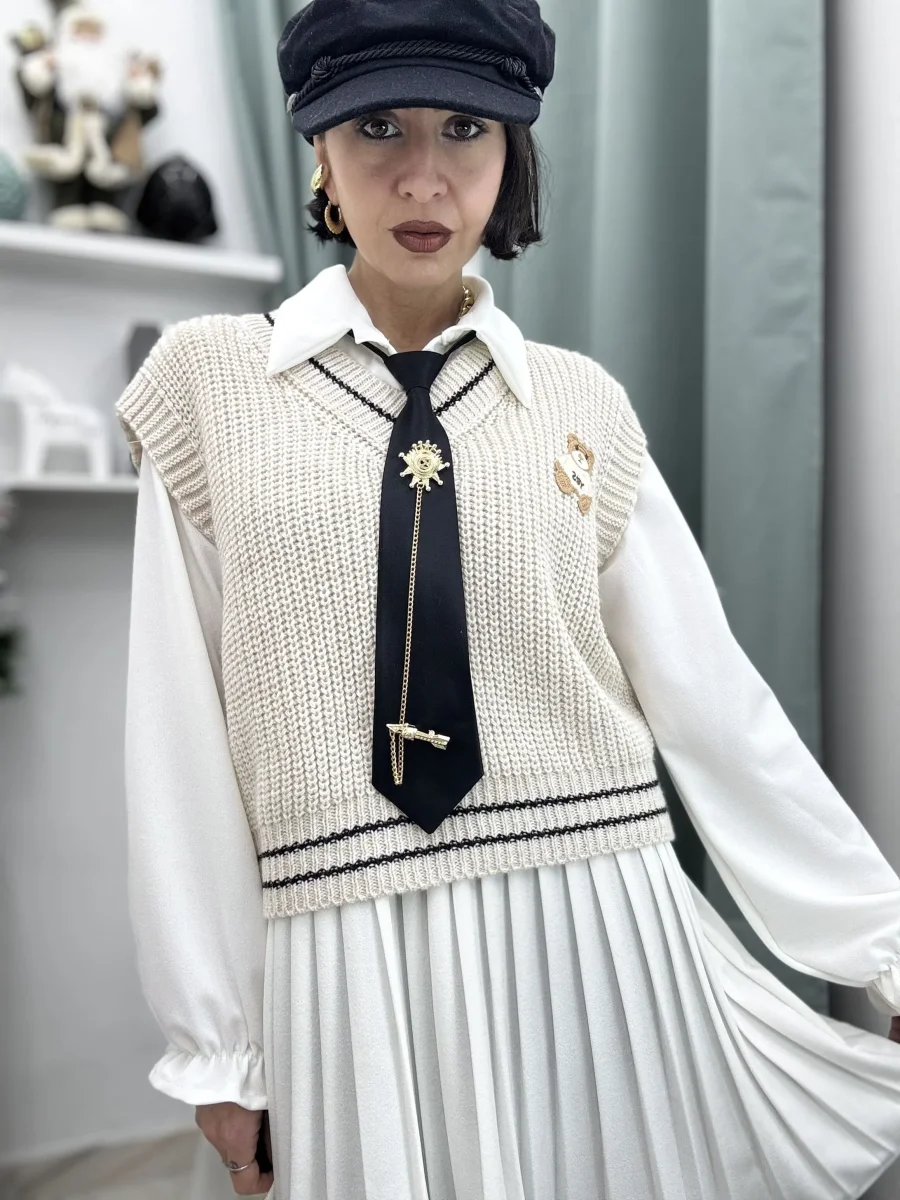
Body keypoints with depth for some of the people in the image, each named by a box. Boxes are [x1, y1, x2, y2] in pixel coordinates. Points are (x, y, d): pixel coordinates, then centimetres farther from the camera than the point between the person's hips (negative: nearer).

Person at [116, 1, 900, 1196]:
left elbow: (712, 698, 3)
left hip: (598, 939, 1)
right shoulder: (209, 379, 0)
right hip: (350, 964, -1)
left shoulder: (583, 404, 4)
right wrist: (214, 1043, 0)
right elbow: (185, 733, -1)